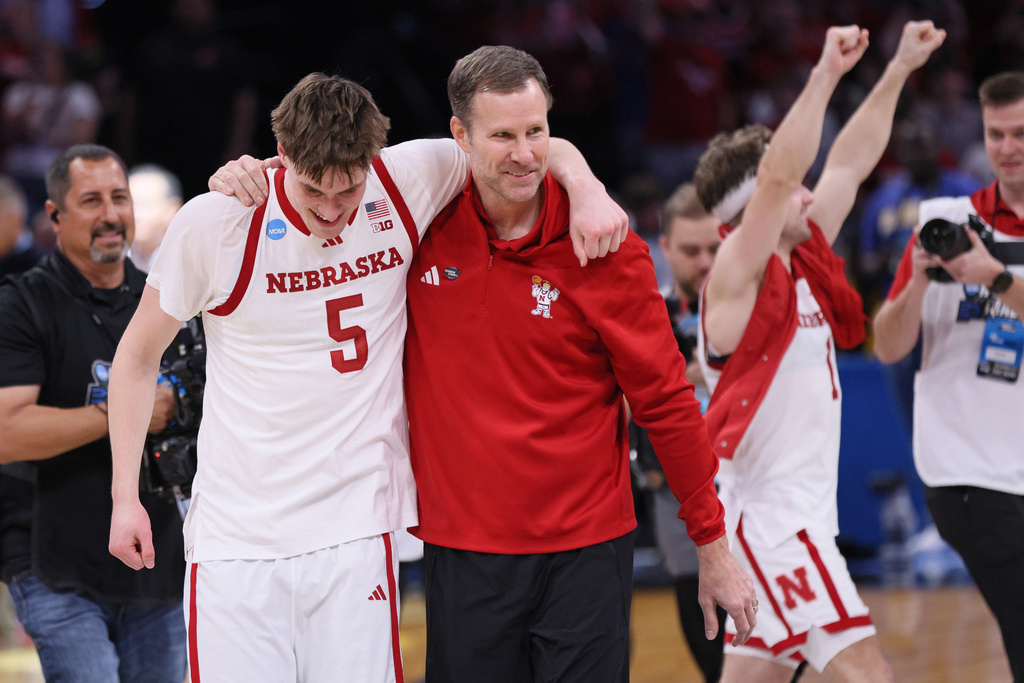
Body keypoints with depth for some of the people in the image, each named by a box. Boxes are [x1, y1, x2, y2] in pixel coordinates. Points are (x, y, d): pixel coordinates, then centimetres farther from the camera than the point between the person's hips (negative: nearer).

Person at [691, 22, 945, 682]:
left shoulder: (801, 265, 12)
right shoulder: (736, 275, -11)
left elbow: (849, 164, 16)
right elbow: (778, 176, -26)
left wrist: (900, 70, 15)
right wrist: (826, 75, -30)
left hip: (804, 517, 9)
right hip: (771, 517, -9)